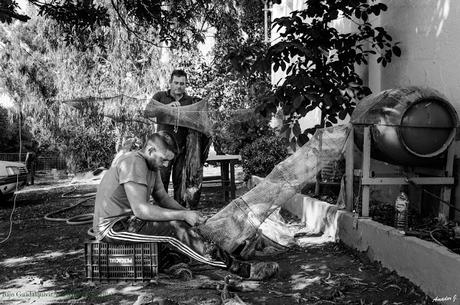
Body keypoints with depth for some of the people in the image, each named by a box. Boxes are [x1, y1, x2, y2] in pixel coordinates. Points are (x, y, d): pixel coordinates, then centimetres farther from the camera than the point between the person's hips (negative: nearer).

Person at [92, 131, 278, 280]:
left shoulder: (151, 165, 8)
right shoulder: (133, 163, -22)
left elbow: (162, 198, 11)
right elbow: (141, 209, -29)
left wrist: (187, 214, -8)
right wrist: (183, 215, -25)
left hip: (127, 219, 10)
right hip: (112, 226, -10)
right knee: (175, 228, -21)